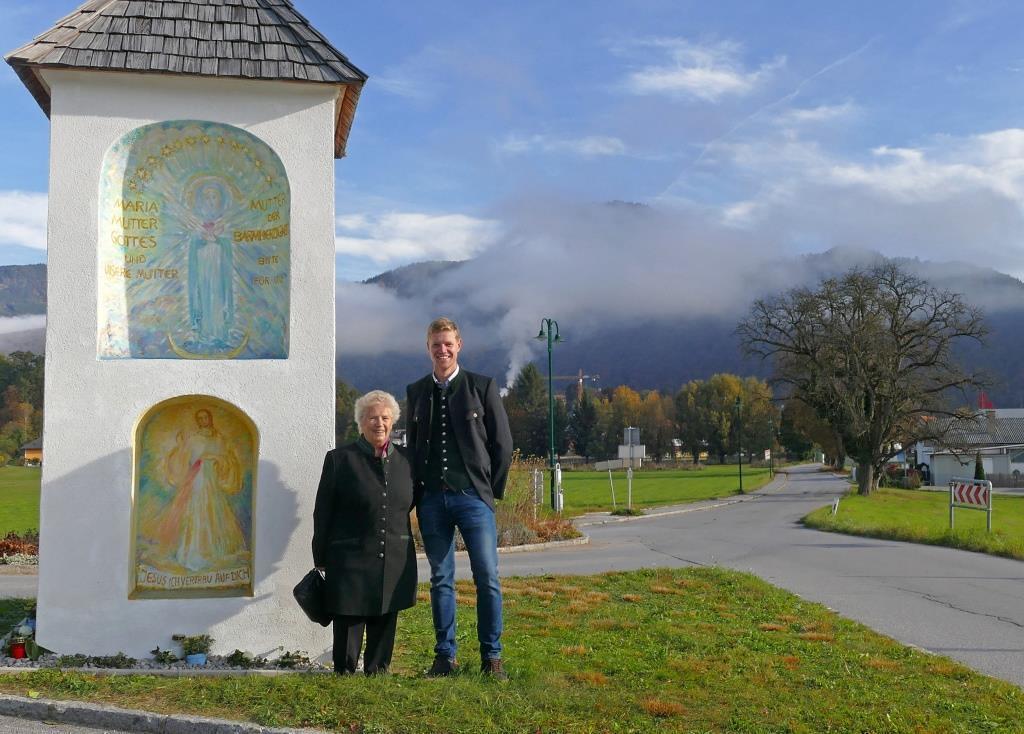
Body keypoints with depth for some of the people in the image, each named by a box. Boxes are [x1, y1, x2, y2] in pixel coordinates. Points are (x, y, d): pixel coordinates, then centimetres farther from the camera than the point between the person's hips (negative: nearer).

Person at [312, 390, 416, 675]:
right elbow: (322, 514, 0)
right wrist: (321, 561, 0)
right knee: (348, 624, 2)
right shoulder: (339, 459, -2)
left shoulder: (405, 460, 7)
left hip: (393, 564, 3)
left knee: (384, 627, 10)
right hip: (351, 563, -3)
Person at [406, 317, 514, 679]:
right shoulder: (416, 392, 11)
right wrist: (418, 491, 8)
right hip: (432, 500, 3)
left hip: (473, 498, -2)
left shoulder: (482, 387, 1)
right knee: (441, 580, 7)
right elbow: (412, 445, 16)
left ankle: (491, 656, 8)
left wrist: (491, 490, 3)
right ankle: (445, 656, 16)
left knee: (488, 578, -3)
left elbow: (503, 444, 3)